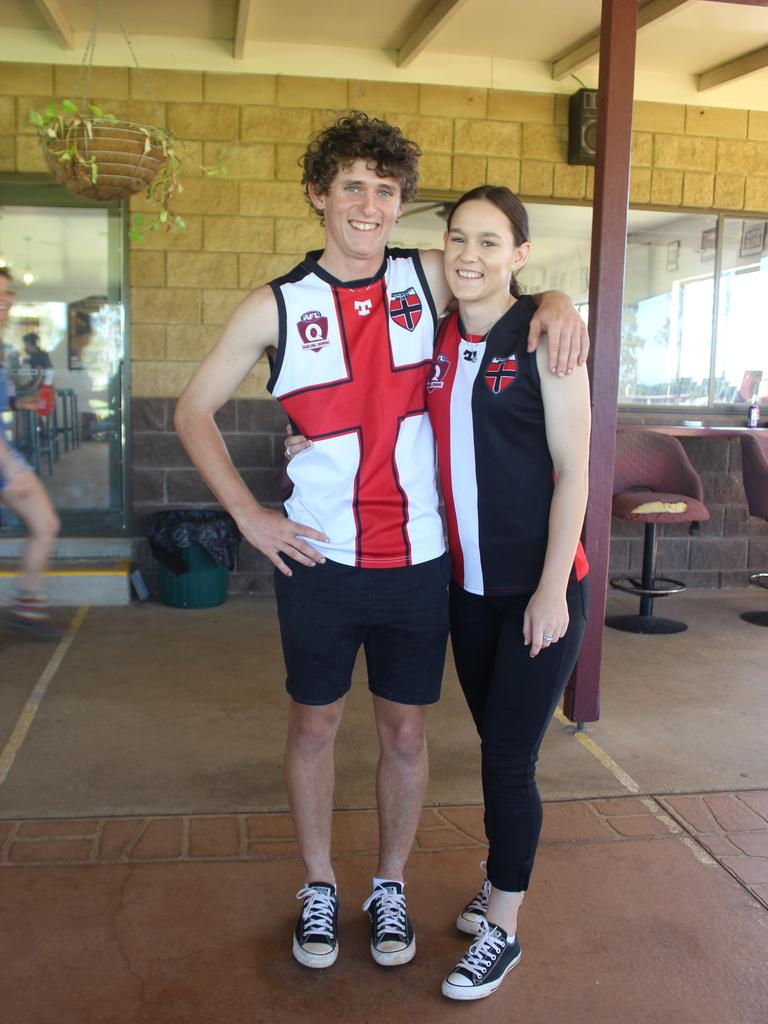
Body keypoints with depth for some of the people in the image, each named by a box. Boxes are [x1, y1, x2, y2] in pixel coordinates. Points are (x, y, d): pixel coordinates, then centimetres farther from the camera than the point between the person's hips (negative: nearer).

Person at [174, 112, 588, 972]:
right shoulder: (275, 306, -2)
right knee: (314, 723, 13)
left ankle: (390, 889, 35)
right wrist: (247, 513, -5)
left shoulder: (429, 279, 1)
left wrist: (556, 302, -10)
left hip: (417, 559, 1)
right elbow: (193, 410, 4)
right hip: (318, 557, -1)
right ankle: (318, 888, 35)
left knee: (405, 730, 12)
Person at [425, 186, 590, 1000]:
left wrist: (552, 590, -15)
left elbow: (572, 474, -12)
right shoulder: (438, 340, 5)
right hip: (468, 583, 5)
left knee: (508, 758, 0)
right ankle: (500, 883, 38)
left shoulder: (542, 340, -11)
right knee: (495, 749, 18)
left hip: (539, 587, -5)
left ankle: (502, 929, 19)